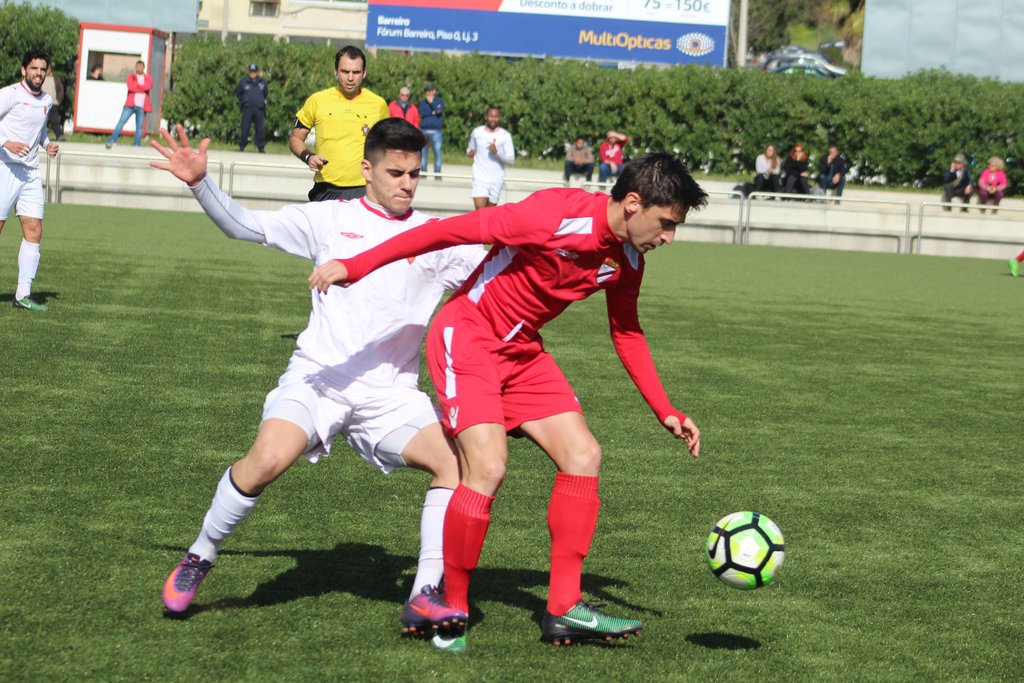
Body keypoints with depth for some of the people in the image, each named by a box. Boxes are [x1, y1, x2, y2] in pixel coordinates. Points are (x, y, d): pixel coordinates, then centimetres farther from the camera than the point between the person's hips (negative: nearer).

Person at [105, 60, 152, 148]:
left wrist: (136, 84, -8)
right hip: (131, 104, -1)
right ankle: (111, 142, -10)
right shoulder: (131, 76, 10)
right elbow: (130, 87, -10)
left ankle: (137, 146, 6)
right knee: (121, 121, -8)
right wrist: (142, 88, -9)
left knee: (139, 126, 1)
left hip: (142, 106, 1)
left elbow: (148, 86, -12)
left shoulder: (148, 78, 11)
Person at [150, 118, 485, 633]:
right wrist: (200, 183, -5)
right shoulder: (332, 219, 8)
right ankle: (198, 559, -2)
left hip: (391, 393, 2)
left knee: (456, 461, -22)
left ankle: (423, 599, -13)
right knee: (267, 459, -27)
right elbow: (245, 226, 8)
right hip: (318, 377, -2)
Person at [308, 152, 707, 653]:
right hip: (467, 334, -8)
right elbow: (450, 231, -24)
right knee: (487, 467, -21)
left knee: (583, 455, -2)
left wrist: (665, 413, 12)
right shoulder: (556, 216, -27)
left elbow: (627, 333, 17)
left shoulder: (627, 260, -1)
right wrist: (355, 266, -23)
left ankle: (564, 610, 2)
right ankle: (452, 611, -4)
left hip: (521, 351, 8)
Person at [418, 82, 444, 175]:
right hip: (424, 130, 2)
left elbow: (439, 111, -8)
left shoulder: (440, 100, 12)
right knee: (423, 152, 2)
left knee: (437, 152, -5)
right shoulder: (423, 102, 16)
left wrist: (431, 102, -4)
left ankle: (437, 173, -2)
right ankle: (423, 172, 8)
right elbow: (422, 114, 0)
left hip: (436, 131, -2)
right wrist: (433, 113, -4)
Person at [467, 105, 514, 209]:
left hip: (497, 180, 0)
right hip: (480, 177, 0)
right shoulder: (477, 132, 5)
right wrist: (470, 152, -2)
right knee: (480, 209, -17)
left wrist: (497, 152, -22)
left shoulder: (505, 135, -2)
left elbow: (511, 159, -5)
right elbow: (470, 148, 22)